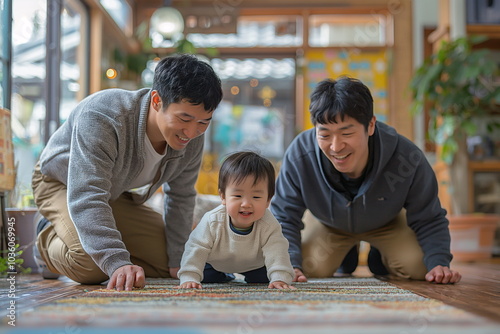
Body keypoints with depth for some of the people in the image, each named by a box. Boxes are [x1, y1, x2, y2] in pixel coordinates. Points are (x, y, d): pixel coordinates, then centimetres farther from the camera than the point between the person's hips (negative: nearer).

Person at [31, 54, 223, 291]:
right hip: (61, 183, -6)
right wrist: (118, 263, -57)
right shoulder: (100, 119, -40)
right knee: (90, 265, -31)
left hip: (116, 194, 6)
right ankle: (49, 240, 4)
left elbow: (181, 197, -6)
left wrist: (178, 261, -8)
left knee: (166, 262, -2)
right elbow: (85, 198, -47)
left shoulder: (192, 139, -20)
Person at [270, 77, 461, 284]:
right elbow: (284, 218, -24)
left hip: (388, 223, 0)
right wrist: (289, 265, -40)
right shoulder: (298, 157, -38)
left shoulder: (407, 159, -37)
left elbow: (429, 220, -23)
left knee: (418, 268, -18)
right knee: (310, 269, -20)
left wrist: (439, 263, -40)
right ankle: (345, 253, 18)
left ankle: (381, 256, 21)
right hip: (328, 226, 0)